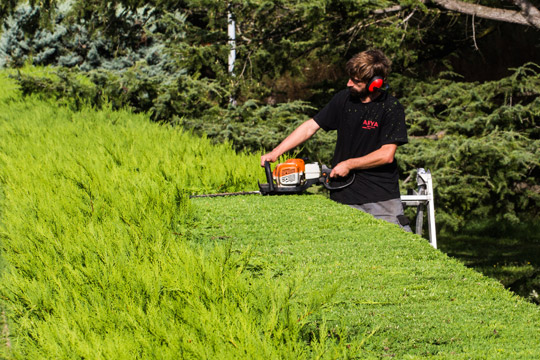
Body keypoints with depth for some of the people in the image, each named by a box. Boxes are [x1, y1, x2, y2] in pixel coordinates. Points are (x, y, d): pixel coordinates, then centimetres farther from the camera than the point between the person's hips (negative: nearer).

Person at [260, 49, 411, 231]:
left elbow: (387, 155, -12)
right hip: (344, 197, 3)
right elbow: (310, 127, 8)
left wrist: (349, 164, -7)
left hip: (382, 197, -3)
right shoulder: (344, 99, 4)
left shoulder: (392, 108, -8)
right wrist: (276, 153, 2)